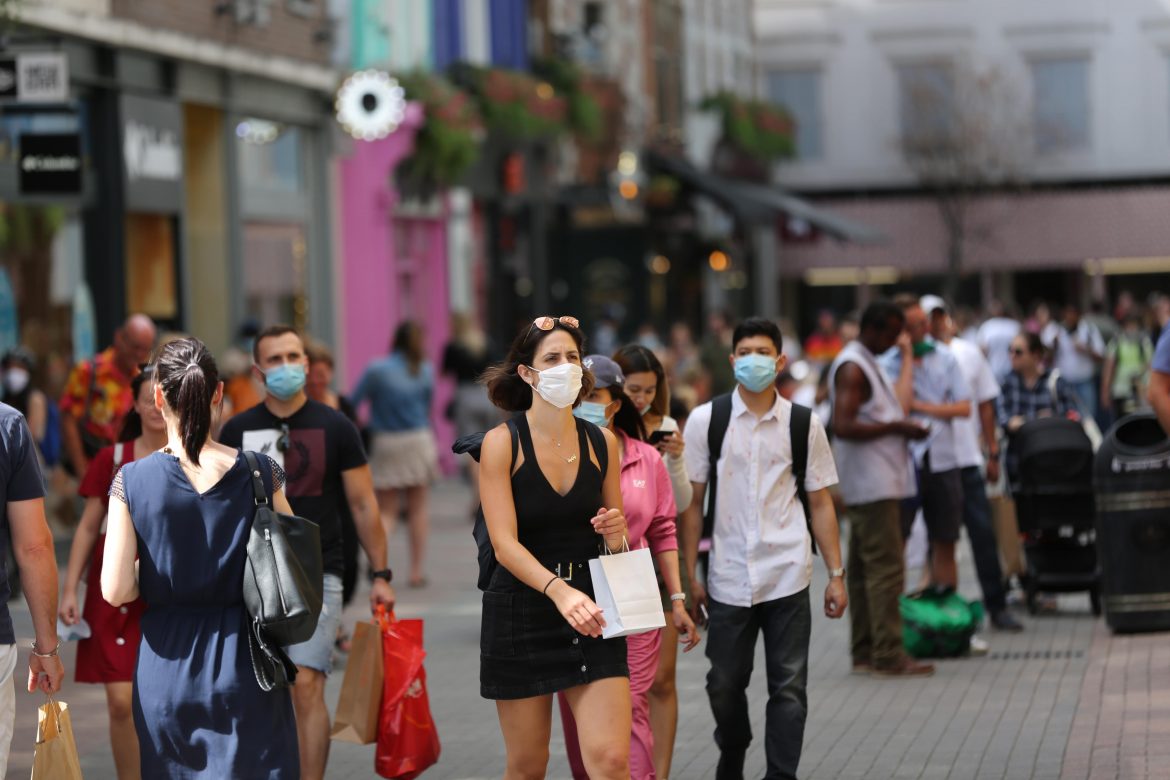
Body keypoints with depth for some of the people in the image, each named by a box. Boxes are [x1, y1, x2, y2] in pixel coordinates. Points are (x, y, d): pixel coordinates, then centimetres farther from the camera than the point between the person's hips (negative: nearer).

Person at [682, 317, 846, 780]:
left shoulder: (803, 424, 2)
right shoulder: (706, 420, 0)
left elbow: (820, 503, 7)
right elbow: (691, 502, 2)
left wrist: (836, 574, 4)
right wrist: (690, 575, -1)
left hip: (787, 574, 0)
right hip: (728, 577, 0)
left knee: (789, 687, 0)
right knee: (724, 684, 11)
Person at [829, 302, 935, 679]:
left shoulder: (868, 364, 19)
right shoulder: (852, 368, -13)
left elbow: (898, 406, 17)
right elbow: (843, 427, -22)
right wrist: (894, 427, -19)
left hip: (880, 482, 11)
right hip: (872, 485, -11)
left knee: (865, 569, 11)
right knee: (886, 568, -12)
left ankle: (865, 653, 14)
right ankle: (888, 656, -12)